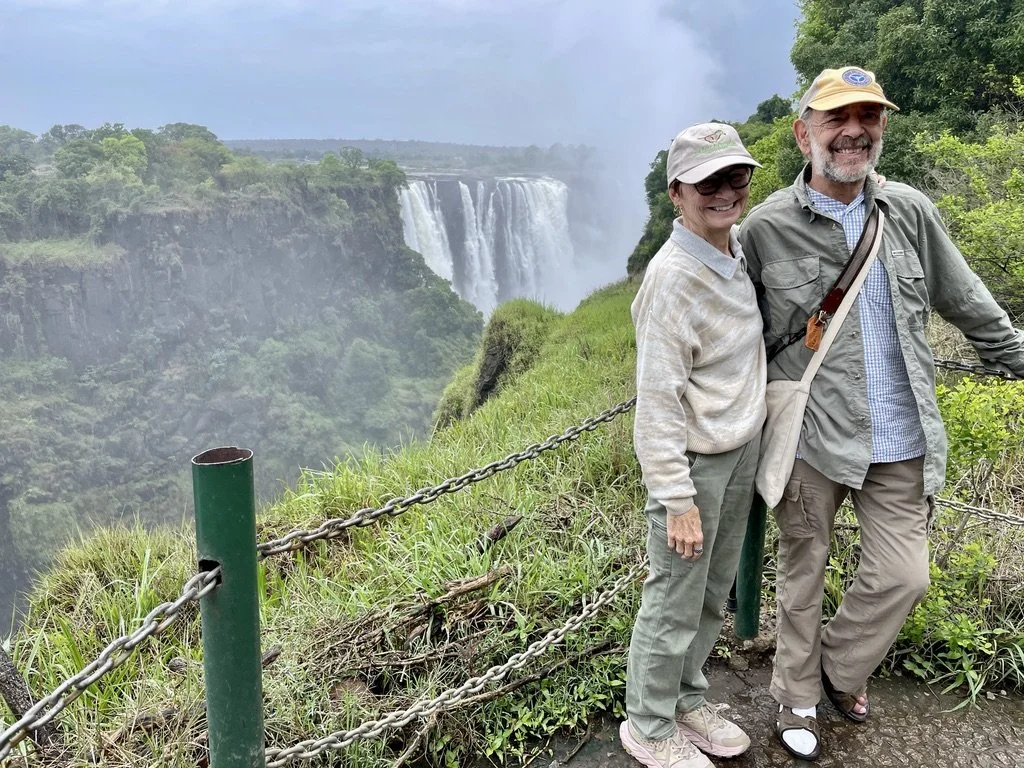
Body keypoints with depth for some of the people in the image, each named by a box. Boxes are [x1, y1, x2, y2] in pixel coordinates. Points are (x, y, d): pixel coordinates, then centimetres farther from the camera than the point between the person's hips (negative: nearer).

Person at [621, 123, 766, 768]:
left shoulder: (738, 246, 1)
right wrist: (677, 499, -20)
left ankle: (688, 699, 42)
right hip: (694, 462, -8)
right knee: (675, 604, 7)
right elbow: (658, 401, -22)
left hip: (744, 449, 8)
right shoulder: (672, 278, -24)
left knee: (714, 592, 21)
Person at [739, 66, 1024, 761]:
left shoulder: (911, 212, 3)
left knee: (903, 576, 7)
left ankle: (840, 668, 35)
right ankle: (798, 697, 33)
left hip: (900, 442, 3)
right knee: (803, 575, 12)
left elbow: (967, 302, 13)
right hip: (809, 439, -3)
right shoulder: (766, 228, -7)